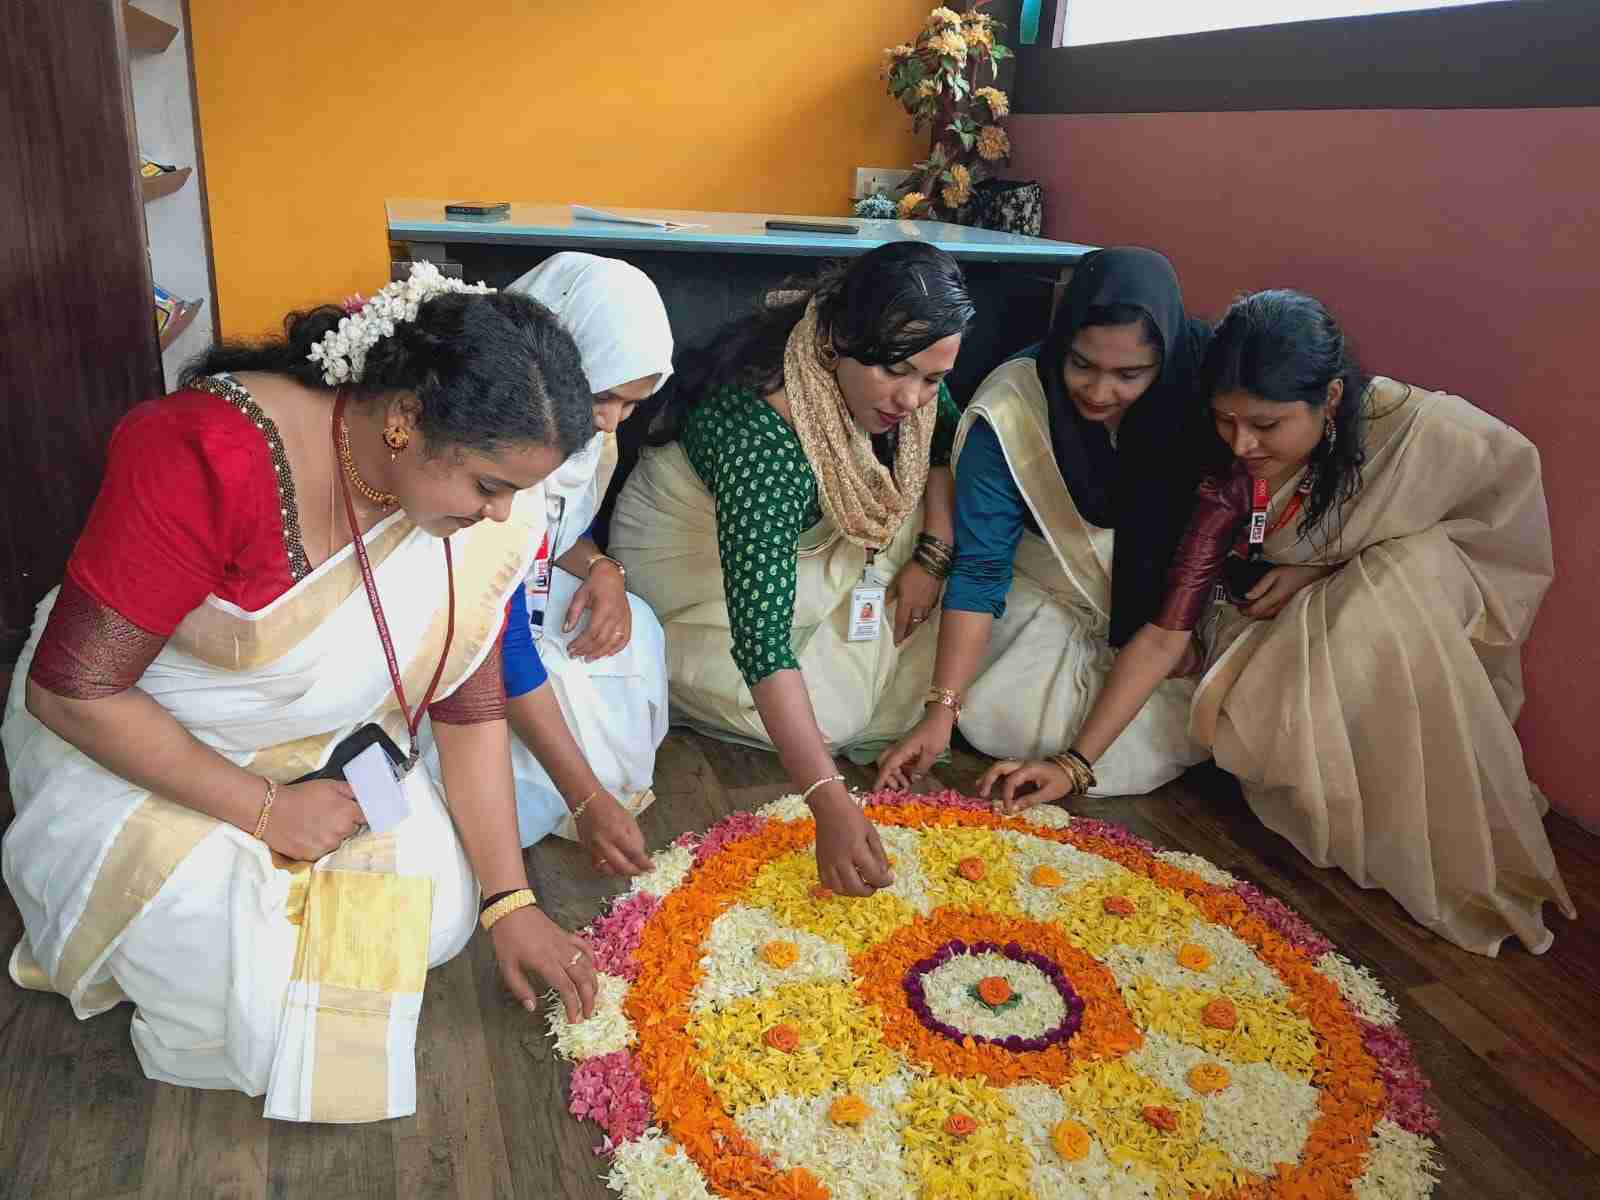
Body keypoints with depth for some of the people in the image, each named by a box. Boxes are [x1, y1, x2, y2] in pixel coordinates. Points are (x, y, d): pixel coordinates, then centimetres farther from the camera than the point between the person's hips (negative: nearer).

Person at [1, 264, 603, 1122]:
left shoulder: (477, 507, -17)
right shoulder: (208, 459, -33)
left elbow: (469, 703, -10)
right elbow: (72, 690, -26)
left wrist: (509, 901, -9)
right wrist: (265, 809, -24)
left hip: (320, 745, 5)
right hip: (123, 740, -4)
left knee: (438, 916, -8)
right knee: (238, 958, -24)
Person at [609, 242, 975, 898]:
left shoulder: (894, 369, -20)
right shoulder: (763, 430, -40)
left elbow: (947, 439, 2)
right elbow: (761, 637, -45)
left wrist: (932, 554, -14)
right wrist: (829, 801, -51)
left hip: (800, 525, 7)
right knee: (829, 712, -19)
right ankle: (660, 660, 2)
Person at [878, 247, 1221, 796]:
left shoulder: (1198, 384, -19)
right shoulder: (1007, 414, -24)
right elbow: (980, 567, -22)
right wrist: (942, 710, -27)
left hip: (1166, 600, 1)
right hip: (1050, 599, 0)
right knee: (1001, 718, -20)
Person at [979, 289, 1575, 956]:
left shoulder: (1431, 432, -26)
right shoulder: (1232, 480, -21)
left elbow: (1507, 535, -11)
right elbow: (1167, 631, -19)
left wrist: (1325, 572, -22)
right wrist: (1074, 764, -26)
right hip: (1289, 633, 0)